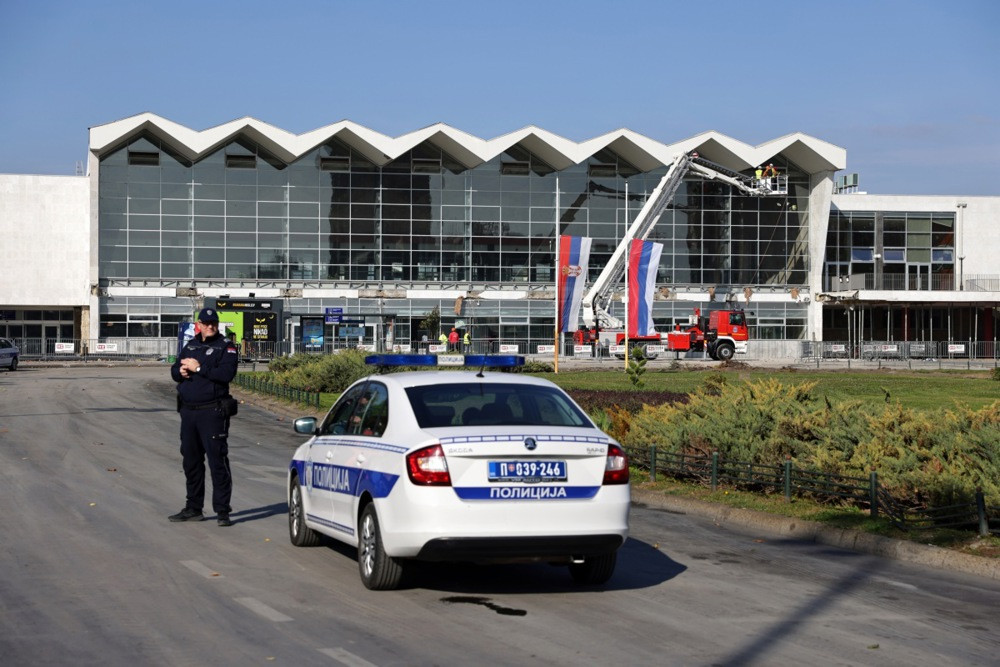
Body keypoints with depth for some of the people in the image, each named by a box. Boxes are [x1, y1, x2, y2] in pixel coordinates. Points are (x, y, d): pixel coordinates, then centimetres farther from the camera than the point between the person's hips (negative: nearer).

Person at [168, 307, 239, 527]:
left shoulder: (226, 346, -3)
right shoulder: (191, 345, 17)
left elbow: (226, 373, -18)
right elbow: (174, 371, 17)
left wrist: (199, 368, -15)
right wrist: (181, 371, -6)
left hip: (212, 412, -7)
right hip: (188, 410, 7)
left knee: (218, 460, -8)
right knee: (191, 461, 12)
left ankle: (222, 510, -5)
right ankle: (193, 508, 22)